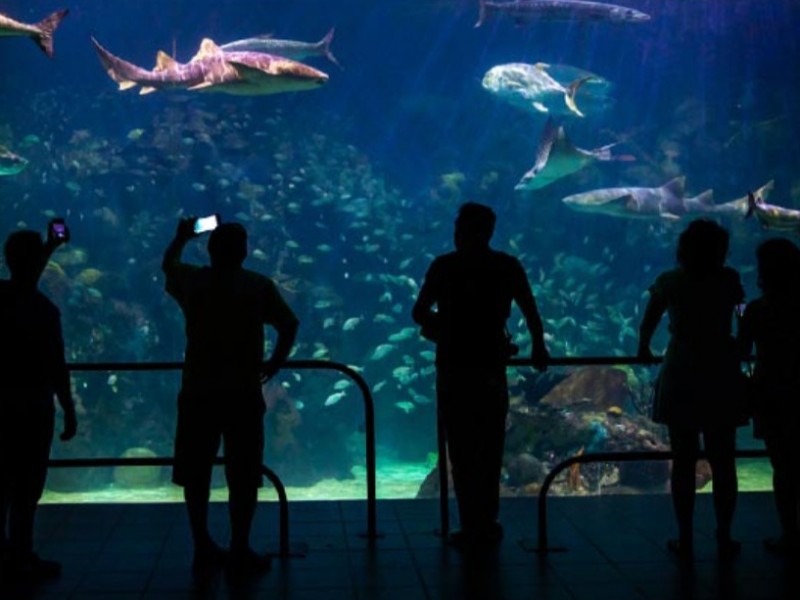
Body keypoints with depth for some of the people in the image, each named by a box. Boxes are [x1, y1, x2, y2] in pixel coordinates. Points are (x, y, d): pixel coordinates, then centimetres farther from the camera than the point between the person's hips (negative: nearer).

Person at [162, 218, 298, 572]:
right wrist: (275, 364, 8)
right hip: (243, 393, -2)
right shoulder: (259, 286, -2)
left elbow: (168, 264, 26)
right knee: (243, 475, 3)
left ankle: (203, 547, 16)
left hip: (197, 392, 3)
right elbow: (289, 325, -3)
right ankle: (240, 550, 4)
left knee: (196, 473, 12)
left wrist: (181, 237, 42)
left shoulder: (191, 281, 4)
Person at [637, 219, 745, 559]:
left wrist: (643, 350, 26)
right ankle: (724, 539, 11)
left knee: (683, 462, 5)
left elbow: (647, 324, 8)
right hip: (722, 379, 0)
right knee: (723, 463, 7)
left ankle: (685, 539, 9)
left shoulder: (670, 282, -1)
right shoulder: (728, 280, -1)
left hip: (680, 380, 0)